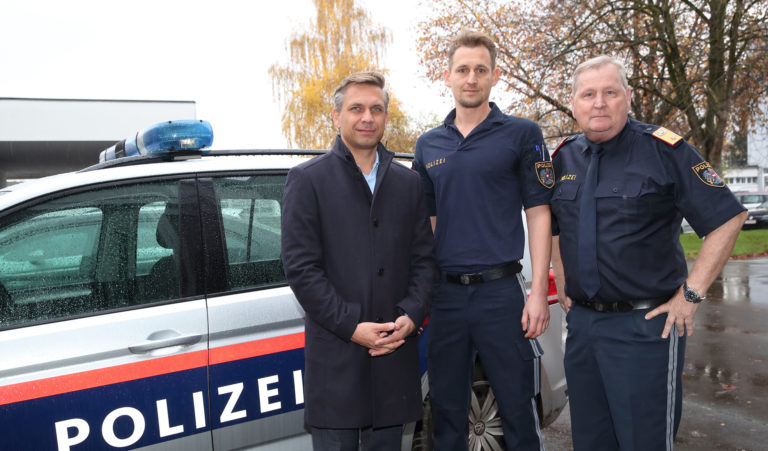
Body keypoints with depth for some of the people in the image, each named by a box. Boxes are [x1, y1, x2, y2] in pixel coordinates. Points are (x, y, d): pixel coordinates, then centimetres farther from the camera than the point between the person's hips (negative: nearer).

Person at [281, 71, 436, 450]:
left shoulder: (408, 182, 11)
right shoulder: (307, 179, -1)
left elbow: (424, 258, 10)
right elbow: (300, 266, -8)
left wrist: (410, 317, -6)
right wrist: (351, 327, -13)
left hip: (395, 351, 4)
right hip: (334, 355, -3)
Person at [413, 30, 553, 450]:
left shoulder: (522, 134, 1)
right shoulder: (428, 145, 10)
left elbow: (538, 213, -2)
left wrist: (538, 291, -9)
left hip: (501, 290, -3)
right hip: (445, 294, 3)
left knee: (518, 411, 8)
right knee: (446, 413, 13)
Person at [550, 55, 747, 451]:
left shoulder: (664, 149, -9)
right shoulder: (563, 158, 6)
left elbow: (728, 218, -8)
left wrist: (691, 294, -10)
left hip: (645, 324, -5)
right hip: (580, 322, 5)